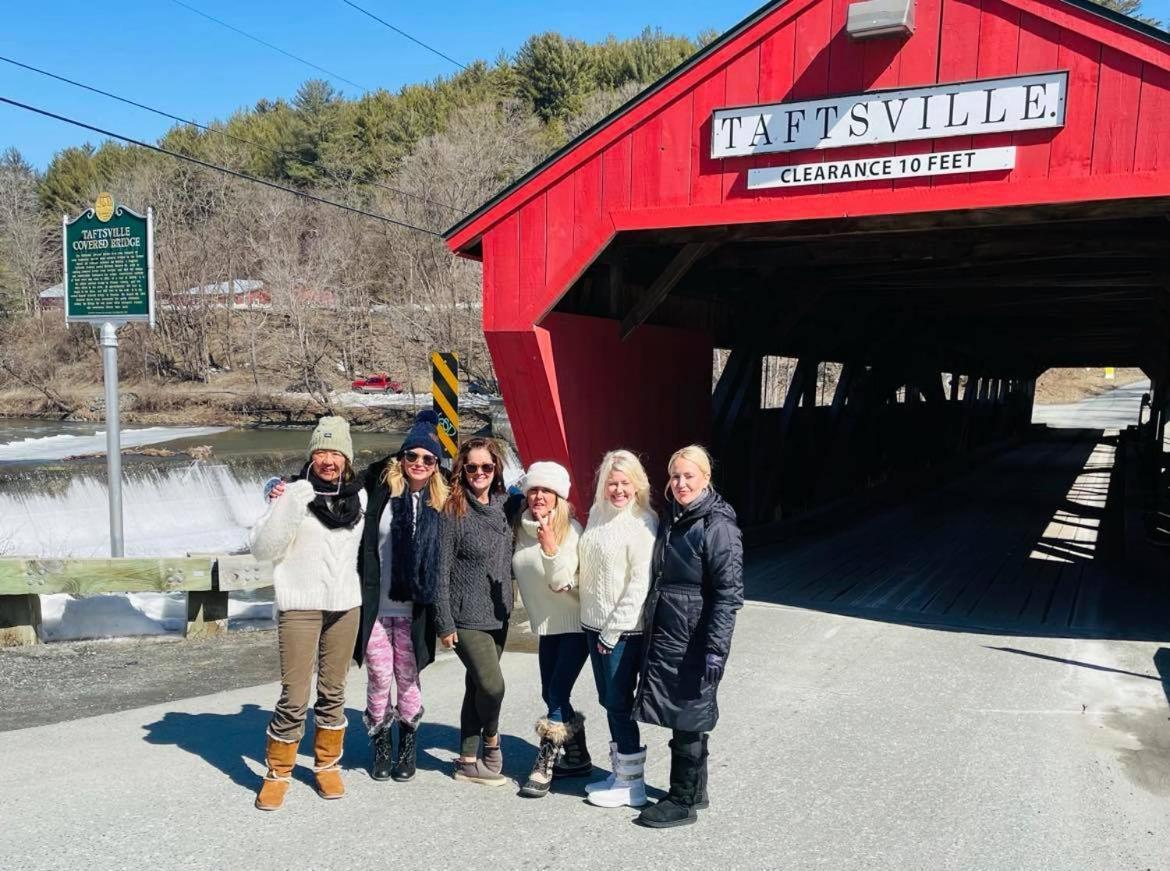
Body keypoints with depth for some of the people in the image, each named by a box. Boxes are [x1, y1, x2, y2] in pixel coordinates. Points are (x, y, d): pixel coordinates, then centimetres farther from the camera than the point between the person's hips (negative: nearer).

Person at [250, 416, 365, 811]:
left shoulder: (358, 496, 6)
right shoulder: (294, 493, -8)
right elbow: (263, 549, -12)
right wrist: (287, 504, -22)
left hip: (345, 606, 4)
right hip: (300, 607, -4)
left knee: (333, 691, 14)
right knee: (294, 697, -4)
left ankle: (327, 764, 29)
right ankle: (278, 772, 15)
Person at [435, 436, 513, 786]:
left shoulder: (504, 505, 6)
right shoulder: (454, 511, -11)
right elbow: (442, 570, -11)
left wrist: (507, 603, 11)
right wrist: (445, 622, -12)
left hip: (498, 615, 6)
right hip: (466, 616, -6)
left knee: (477, 686, 13)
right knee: (492, 684, -12)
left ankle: (468, 761, 25)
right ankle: (491, 743, 17)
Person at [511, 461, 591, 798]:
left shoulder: (570, 530, -18)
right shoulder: (521, 528, -1)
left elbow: (565, 583, -23)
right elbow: (518, 571, 14)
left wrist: (551, 551, -35)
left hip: (575, 623, -7)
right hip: (547, 625, 7)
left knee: (557, 694, -8)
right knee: (551, 694, 12)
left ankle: (543, 766, 3)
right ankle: (577, 758, 28)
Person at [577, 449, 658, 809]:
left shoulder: (642, 523, -14)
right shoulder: (597, 513, 8)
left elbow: (640, 584, -16)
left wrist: (614, 630, -15)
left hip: (624, 629, -7)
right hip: (594, 624, 7)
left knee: (618, 702, 1)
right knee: (609, 701, 15)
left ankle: (632, 783, 15)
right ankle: (619, 773, 28)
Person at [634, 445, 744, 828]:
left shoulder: (718, 526, -14)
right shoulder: (670, 518, 10)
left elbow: (729, 592, -17)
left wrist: (716, 648, -20)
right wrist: (649, 625, 20)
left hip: (695, 639, -8)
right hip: (664, 634, 8)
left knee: (688, 718, 3)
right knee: (682, 717, 16)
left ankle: (683, 801, 17)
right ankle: (694, 792, 31)